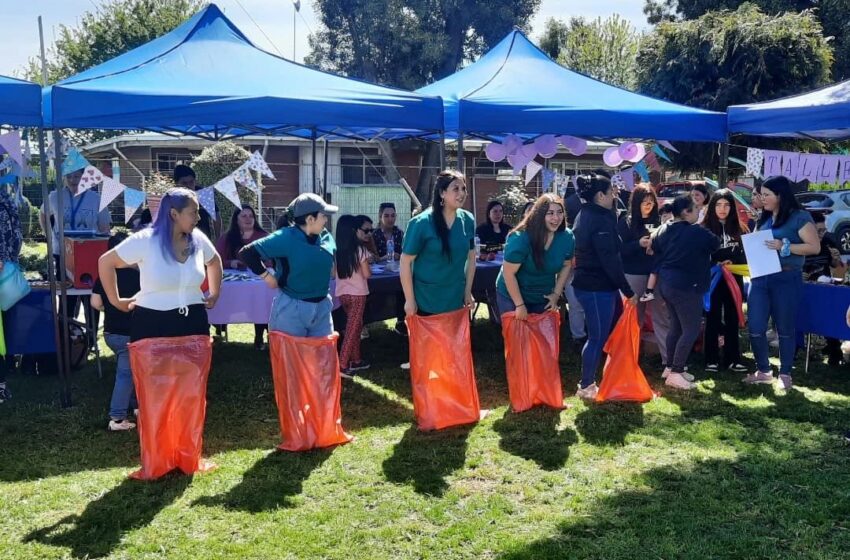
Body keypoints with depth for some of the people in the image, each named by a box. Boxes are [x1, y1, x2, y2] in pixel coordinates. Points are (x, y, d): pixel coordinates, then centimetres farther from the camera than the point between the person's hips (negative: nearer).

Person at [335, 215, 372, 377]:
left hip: (342, 293, 6)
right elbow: (367, 274, -11)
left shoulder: (337, 250, 1)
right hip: (357, 294, -6)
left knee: (355, 326, 19)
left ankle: (356, 360, 26)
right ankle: (342, 365, -4)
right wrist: (368, 266, 8)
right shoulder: (360, 250, -13)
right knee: (352, 329, -1)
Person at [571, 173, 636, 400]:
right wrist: (628, 291, -17)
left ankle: (588, 381, 26)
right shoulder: (600, 220, -19)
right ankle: (586, 386, 10)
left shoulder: (585, 215, 13)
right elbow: (609, 260, -21)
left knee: (598, 335, 17)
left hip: (588, 283, 10)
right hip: (598, 287, -10)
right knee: (598, 337, 0)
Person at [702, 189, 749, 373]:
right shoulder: (705, 229, -3)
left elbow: (745, 255, 9)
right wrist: (717, 265, -19)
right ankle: (712, 360, 7)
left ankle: (732, 359, 15)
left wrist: (732, 262, -10)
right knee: (713, 320, 2)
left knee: (732, 320, 8)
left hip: (734, 280, 3)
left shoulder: (738, 229, 7)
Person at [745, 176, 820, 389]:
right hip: (760, 278, 6)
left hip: (786, 279, -5)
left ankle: (785, 374, 18)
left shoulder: (799, 217, -6)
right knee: (755, 328, 4)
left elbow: (815, 247, -11)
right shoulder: (763, 219, 13)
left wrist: (784, 246, -19)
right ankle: (764, 371, 20)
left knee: (785, 329, 5)